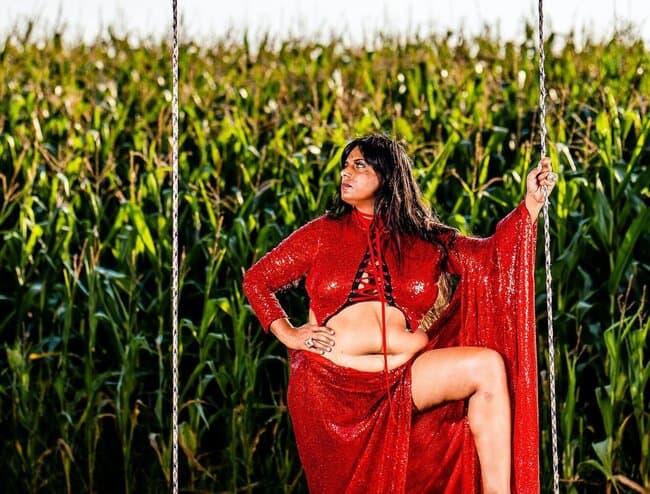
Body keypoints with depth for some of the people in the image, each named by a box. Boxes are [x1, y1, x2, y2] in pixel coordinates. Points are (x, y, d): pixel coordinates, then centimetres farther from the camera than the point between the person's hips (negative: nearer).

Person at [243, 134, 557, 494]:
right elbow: (256, 279, 13)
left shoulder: (425, 240, 13)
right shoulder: (322, 234, 10)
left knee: (488, 365, -18)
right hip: (331, 382, -1)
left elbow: (489, 256, 1)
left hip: (401, 380, 1)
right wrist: (288, 333, 0)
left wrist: (531, 203, -4)